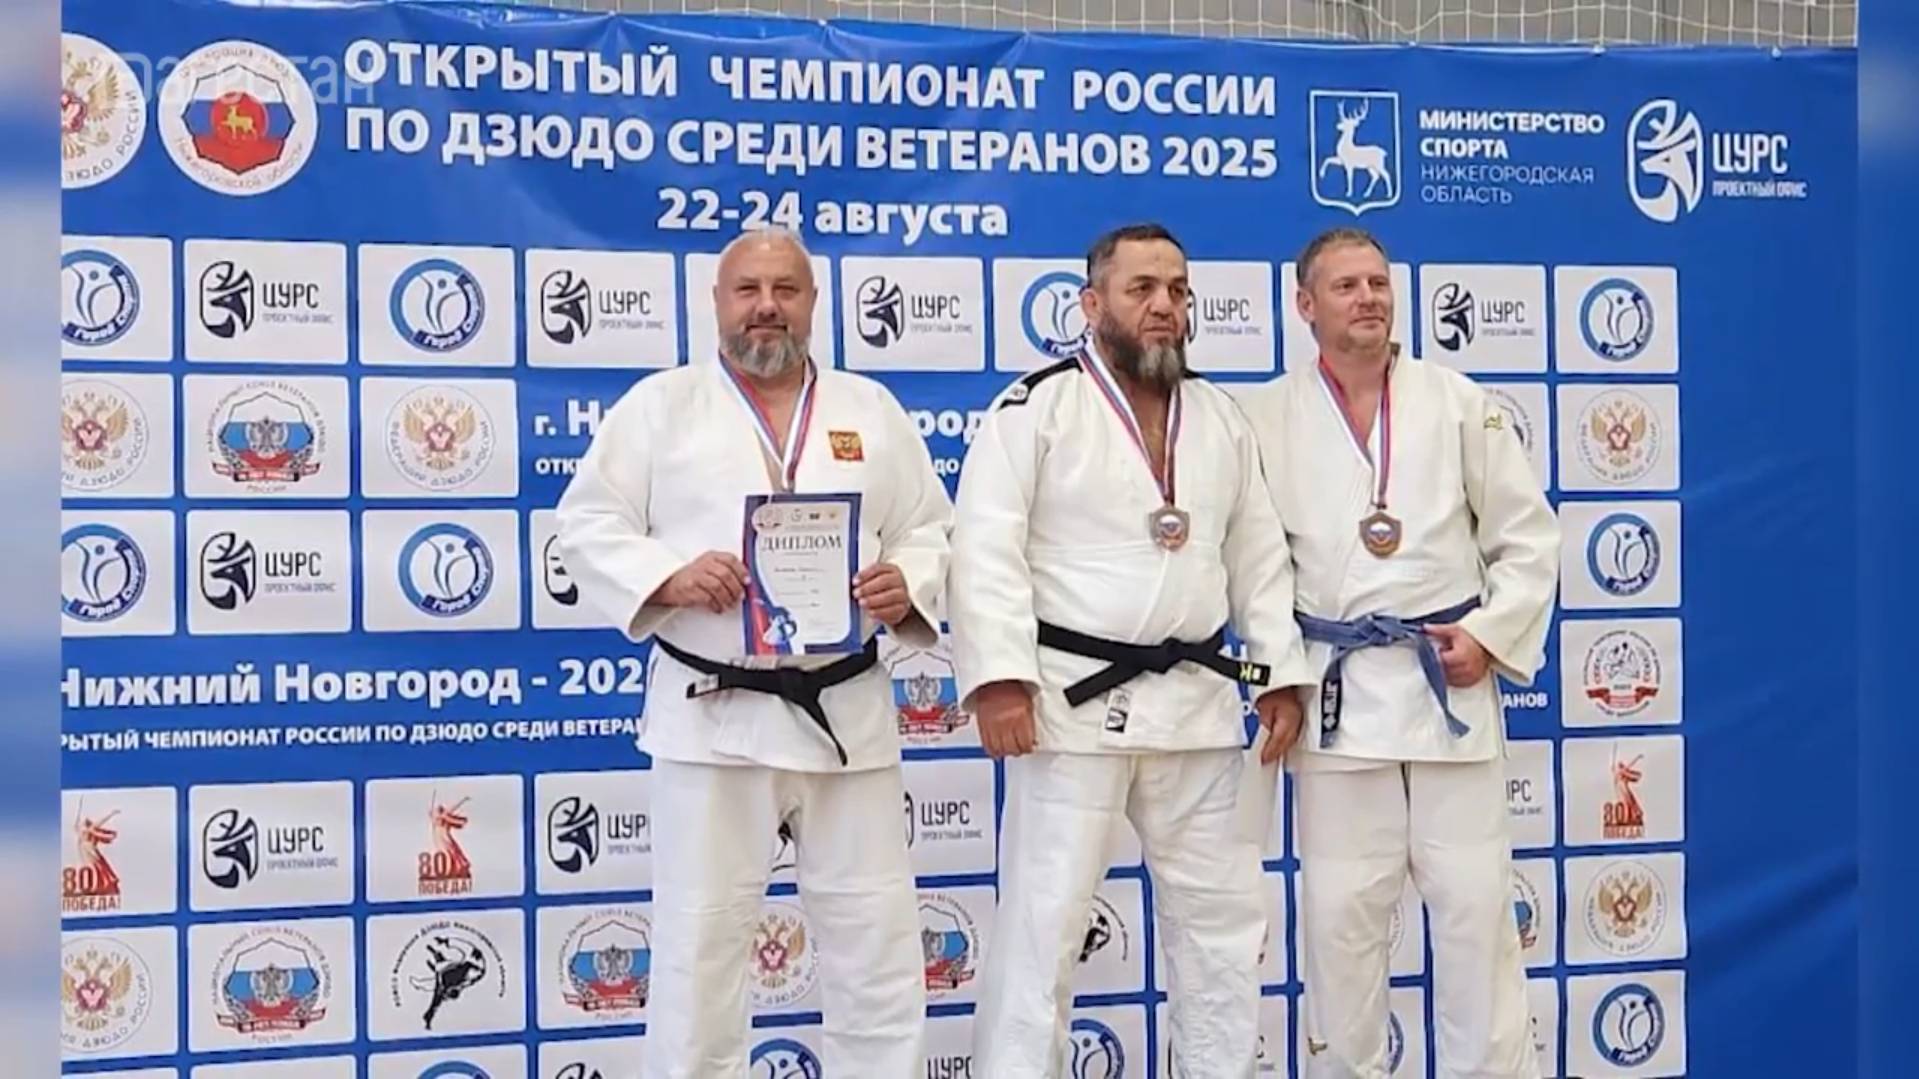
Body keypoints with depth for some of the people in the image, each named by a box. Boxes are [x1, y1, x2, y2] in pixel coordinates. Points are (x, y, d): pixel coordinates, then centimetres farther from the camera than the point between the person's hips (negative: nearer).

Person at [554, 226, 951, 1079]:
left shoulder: (871, 409, 11)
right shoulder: (660, 404, 4)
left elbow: (934, 532, 11)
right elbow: (588, 525, 0)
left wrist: (908, 586, -10)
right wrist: (672, 578, -17)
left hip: (847, 712, 3)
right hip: (712, 714, -2)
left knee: (876, 936, 8)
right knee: (700, 938, 3)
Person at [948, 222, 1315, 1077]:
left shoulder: (1220, 416, 12)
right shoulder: (1036, 406, -6)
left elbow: (1258, 554, 15)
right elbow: (986, 547, -13)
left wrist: (1280, 673, 8)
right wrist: (998, 675, -21)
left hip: (1196, 703, 6)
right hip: (1075, 699, -6)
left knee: (1222, 914, 14)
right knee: (1041, 923, -2)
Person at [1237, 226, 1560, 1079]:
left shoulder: (1459, 402, 4)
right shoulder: (1265, 418, 2)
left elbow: (1529, 536, 7)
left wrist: (1491, 634, -4)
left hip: (1449, 683, 0)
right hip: (1335, 691, 0)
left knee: (1476, 904, 3)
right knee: (1339, 913, 5)